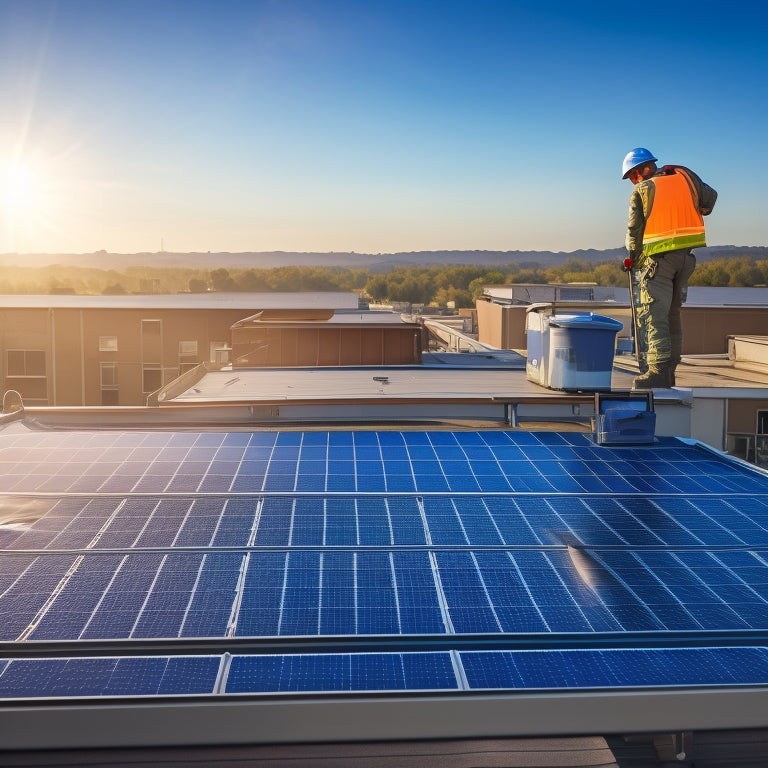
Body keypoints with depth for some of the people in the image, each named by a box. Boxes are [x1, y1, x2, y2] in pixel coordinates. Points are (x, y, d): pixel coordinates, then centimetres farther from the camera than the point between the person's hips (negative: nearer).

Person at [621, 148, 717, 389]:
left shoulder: (641, 190, -5)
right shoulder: (685, 176, 8)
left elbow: (634, 230, -3)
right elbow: (709, 198, 10)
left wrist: (632, 258, 12)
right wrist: (695, 215, 29)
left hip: (656, 258, -6)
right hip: (686, 256, 6)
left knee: (652, 316, -7)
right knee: (672, 314, 14)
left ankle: (657, 373, -17)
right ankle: (669, 372, 17)